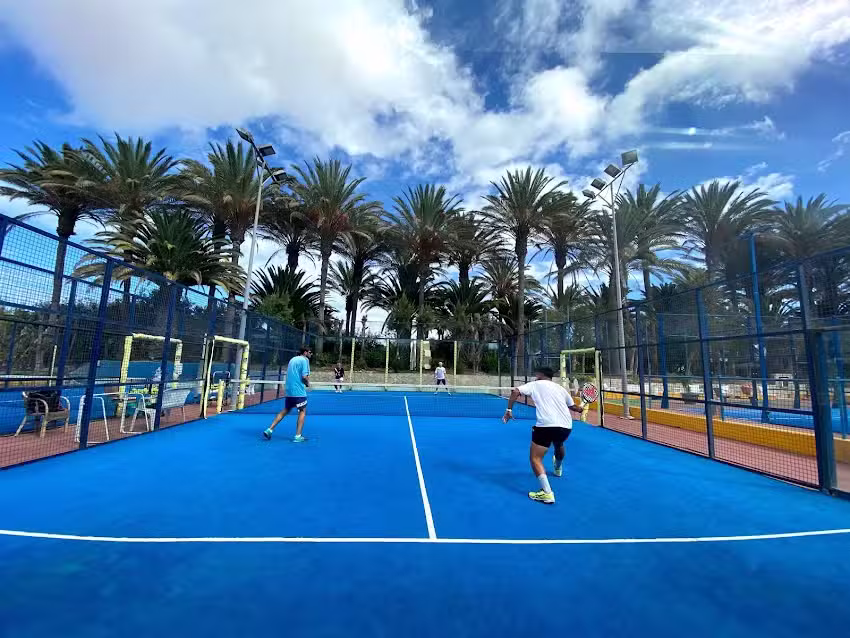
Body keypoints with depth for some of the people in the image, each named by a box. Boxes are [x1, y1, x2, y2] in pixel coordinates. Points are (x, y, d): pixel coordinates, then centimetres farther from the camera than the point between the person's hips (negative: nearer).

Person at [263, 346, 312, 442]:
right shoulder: (304, 360, -9)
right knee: (302, 411, 5)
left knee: (285, 411, 19)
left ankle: (269, 429, 16)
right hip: (299, 391, -7)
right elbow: (305, 376, -18)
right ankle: (298, 436, 4)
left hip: (288, 390, 7)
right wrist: (307, 384, 2)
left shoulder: (292, 359, 16)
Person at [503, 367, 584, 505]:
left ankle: (547, 493, -14)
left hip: (546, 425, -7)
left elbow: (515, 392, -5)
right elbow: (573, 406, 32)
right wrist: (580, 409, 53)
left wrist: (509, 409, -2)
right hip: (566, 426, 7)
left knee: (535, 458, 0)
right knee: (559, 445, 38)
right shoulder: (560, 388, 21)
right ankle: (558, 469, 65)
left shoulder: (535, 385, 9)